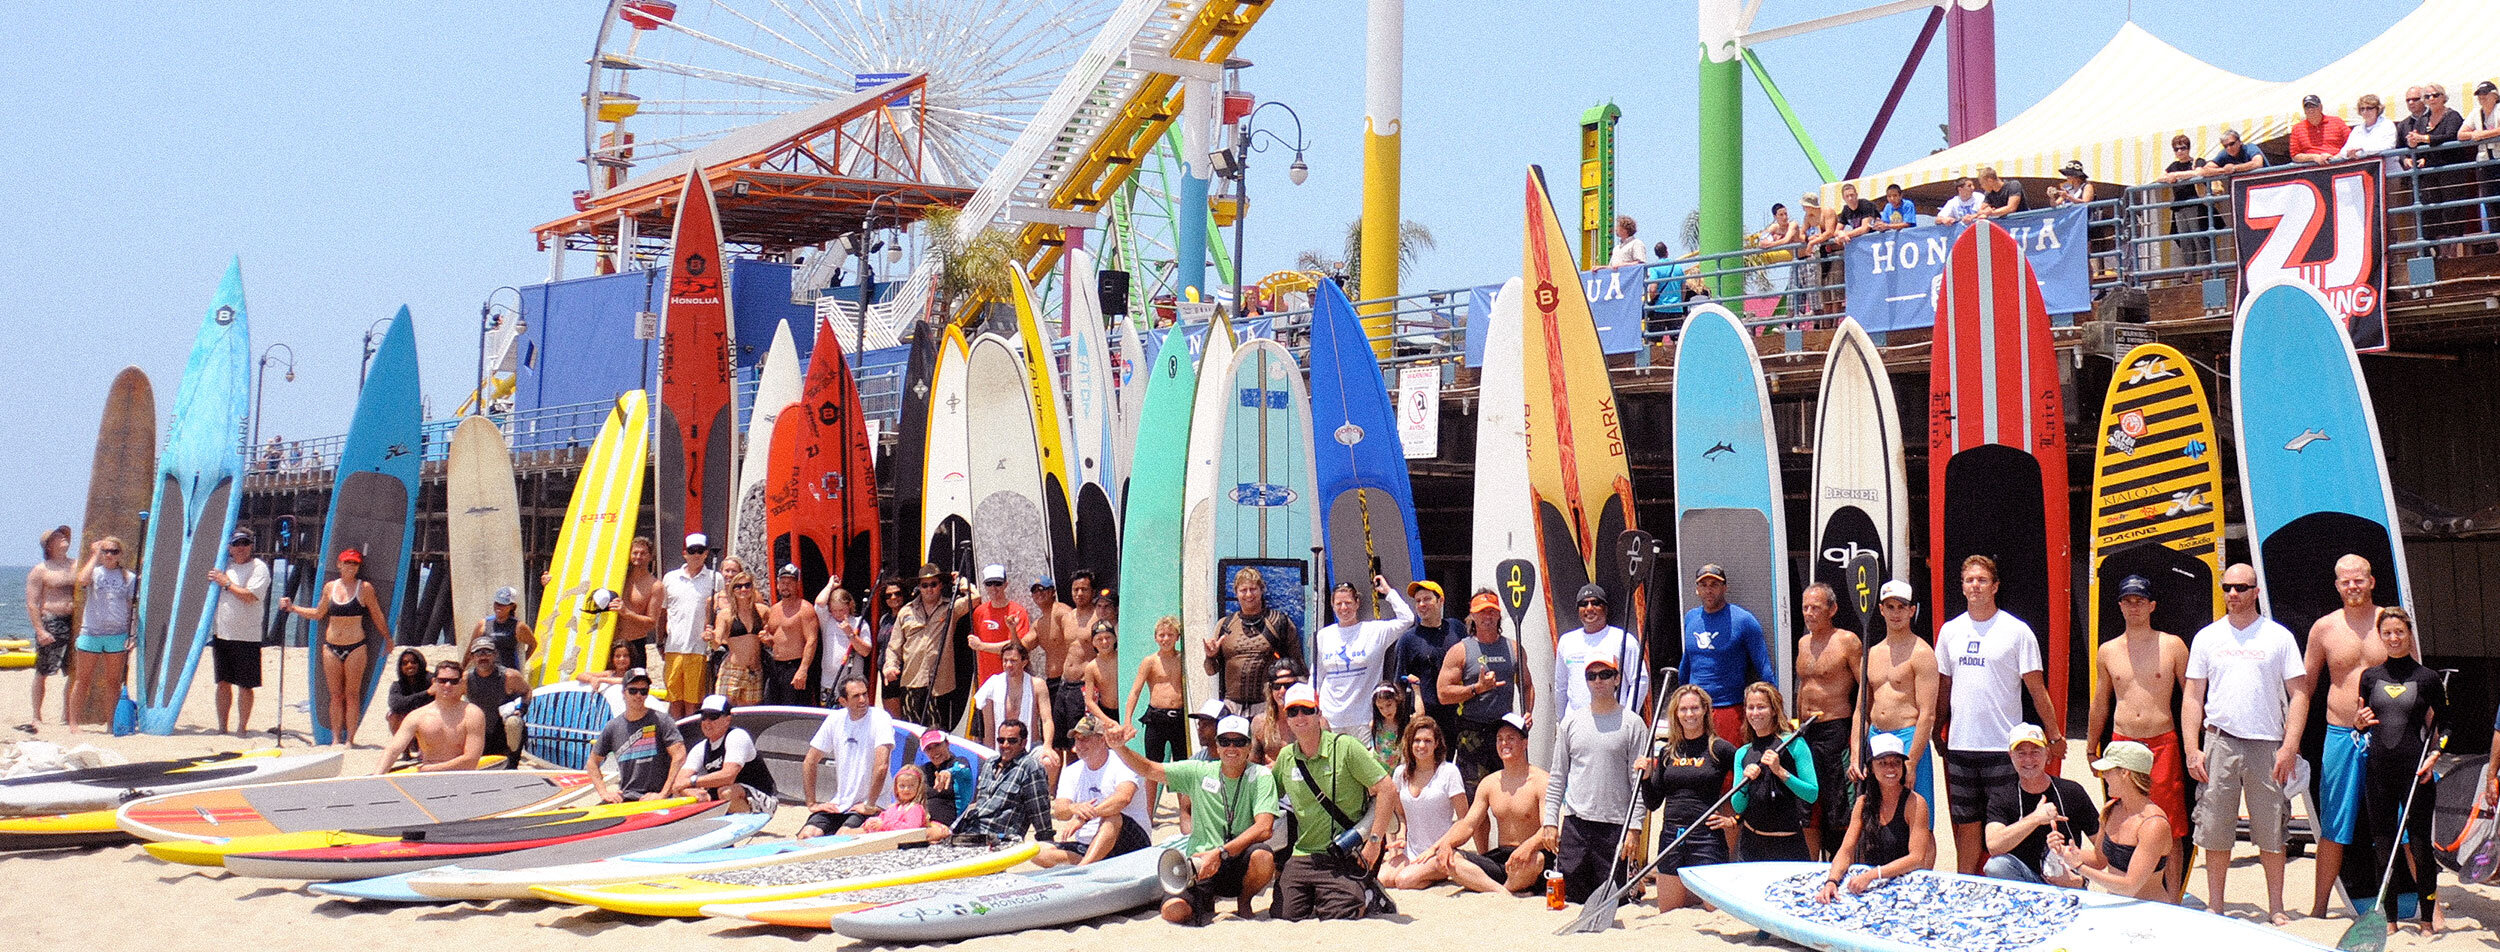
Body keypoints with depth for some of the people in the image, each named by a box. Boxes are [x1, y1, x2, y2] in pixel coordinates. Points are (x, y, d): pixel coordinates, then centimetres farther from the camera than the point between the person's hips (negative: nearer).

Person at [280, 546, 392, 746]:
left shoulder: (365, 588, -2)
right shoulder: (330, 587, 8)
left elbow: (377, 615, 6)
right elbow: (318, 613, 21)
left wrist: (387, 638, 10)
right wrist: (292, 608, 17)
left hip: (355, 647, -3)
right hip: (331, 647, 3)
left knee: (352, 694, -2)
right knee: (335, 695, 5)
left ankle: (350, 739, 2)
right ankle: (336, 738, 10)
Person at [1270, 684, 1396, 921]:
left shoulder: (1345, 747, -7)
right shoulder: (1285, 757, 8)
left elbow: (1387, 790, -9)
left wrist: (1374, 842, -14)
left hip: (1344, 858, -4)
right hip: (1301, 855, 5)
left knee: (1339, 914, -17)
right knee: (1285, 914, -7)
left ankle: (1367, 897, 16)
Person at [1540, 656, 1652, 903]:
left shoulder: (1632, 724, 1)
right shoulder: (1571, 722, 10)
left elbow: (1639, 782, -2)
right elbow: (1558, 777, 13)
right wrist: (1550, 821, 6)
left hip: (1615, 825, -3)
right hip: (1574, 823, 3)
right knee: (1571, 897, 2)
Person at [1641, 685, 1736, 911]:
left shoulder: (1720, 748, -3)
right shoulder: (1667, 752, 10)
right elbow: (1653, 801, 13)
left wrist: (1733, 816, -6)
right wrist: (1646, 777, -3)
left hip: (1706, 835, -4)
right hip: (1671, 835, 4)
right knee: (1668, 912, 8)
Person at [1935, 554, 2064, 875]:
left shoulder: (2017, 631, -2)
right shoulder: (1950, 631, 10)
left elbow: (2037, 689, -1)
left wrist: (2055, 736, 1)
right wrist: (1937, 733, 16)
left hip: (2004, 746, -4)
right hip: (1960, 744, 4)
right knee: (1966, 823, 9)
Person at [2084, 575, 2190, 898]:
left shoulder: (2172, 645, 3)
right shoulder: (2108, 650, 11)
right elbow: (2100, 704, 20)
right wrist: (2092, 750, 21)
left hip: (2163, 745, -3)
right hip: (2121, 745, 3)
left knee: (2170, 829, -3)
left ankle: (2172, 902, 4)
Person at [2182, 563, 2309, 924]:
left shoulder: (2279, 636, 5)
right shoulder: (2207, 637, 10)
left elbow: (2299, 695, 3)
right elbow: (2193, 697, 10)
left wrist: (2290, 746, -7)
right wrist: (2192, 749, 0)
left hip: (2267, 744, -1)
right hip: (2219, 742, 1)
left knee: (2271, 831, 1)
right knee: (2215, 829, 1)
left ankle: (2276, 907, 10)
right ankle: (2214, 906, 10)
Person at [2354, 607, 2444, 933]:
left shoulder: (2427, 678, 1)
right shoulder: (2370, 677, 10)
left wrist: (2434, 757, -9)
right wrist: (2361, 721, -4)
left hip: (2414, 771, -3)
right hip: (2379, 770, 3)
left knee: (2418, 844, -2)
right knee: (2383, 845, 6)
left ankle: (2429, 917, 10)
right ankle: (2389, 918, 14)